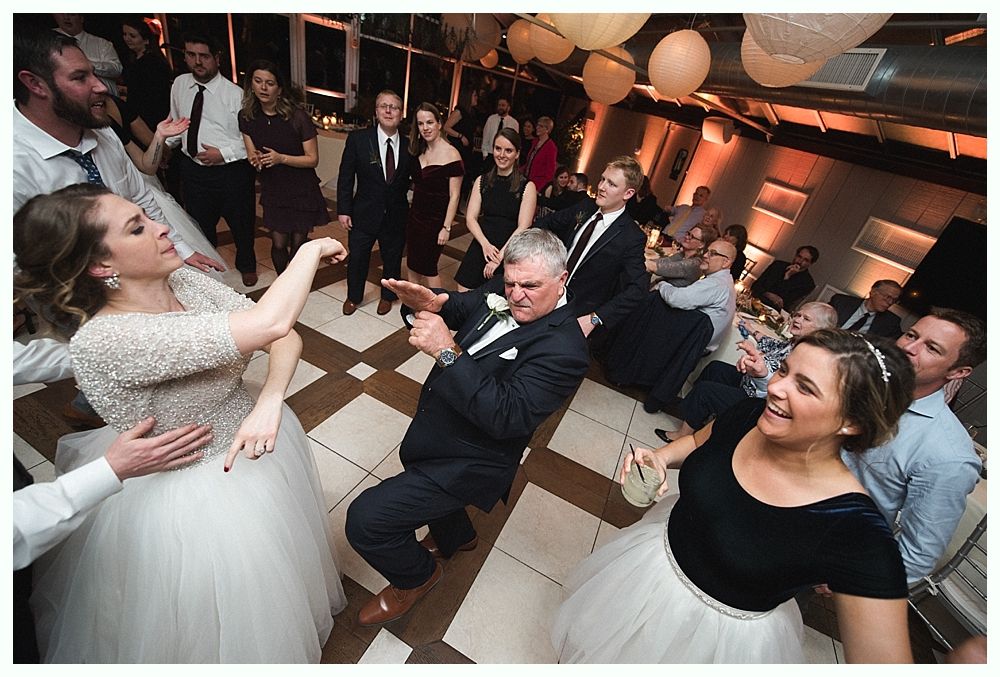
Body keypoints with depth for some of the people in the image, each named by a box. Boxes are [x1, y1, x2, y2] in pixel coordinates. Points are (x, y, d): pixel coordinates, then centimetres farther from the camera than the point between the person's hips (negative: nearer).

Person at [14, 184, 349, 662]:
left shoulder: (184, 281, -10)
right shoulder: (100, 340, -32)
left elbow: (287, 339, -12)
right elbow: (270, 324, -43)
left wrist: (270, 401, -30)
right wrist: (311, 249, -29)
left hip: (255, 439, 7)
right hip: (199, 493, -6)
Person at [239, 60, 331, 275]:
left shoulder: (297, 116, -13)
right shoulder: (247, 116, -1)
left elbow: (312, 159, -11)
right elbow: (252, 155, 5)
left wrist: (281, 158, -24)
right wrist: (256, 160, -19)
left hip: (302, 191, -3)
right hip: (272, 191, 3)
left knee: (298, 244, 4)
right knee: (278, 244, 2)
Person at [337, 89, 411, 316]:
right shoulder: (358, 138, -7)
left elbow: (410, 177, 5)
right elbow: (346, 177, -4)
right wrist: (343, 210, -6)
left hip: (396, 215, 1)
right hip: (364, 212, 0)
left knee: (392, 258, 15)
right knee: (357, 257, 12)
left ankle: (387, 296, 40)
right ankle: (354, 296, 37)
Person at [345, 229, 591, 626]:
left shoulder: (563, 350, -28)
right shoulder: (502, 293, -6)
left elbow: (506, 417, -35)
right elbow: (459, 306, 3)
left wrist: (447, 352, -39)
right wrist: (432, 304, -21)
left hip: (469, 461, -8)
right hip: (435, 430, 9)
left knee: (365, 519, -9)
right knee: (418, 480, 33)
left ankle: (417, 576, 24)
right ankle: (457, 536, 64)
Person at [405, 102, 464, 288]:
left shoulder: (451, 154, -14)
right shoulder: (419, 151, 6)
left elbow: (454, 196, -15)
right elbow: (416, 184, 15)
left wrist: (446, 228, -17)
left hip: (436, 220, -7)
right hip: (415, 216, 7)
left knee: (428, 267, 1)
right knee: (413, 265, 12)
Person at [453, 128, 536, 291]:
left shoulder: (527, 187, -3)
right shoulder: (482, 181, 8)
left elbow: (522, 228, -10)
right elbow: (471, 218, 2)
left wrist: (500, 256, -18)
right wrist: (485, 244, -15)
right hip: (480, 248, 3)